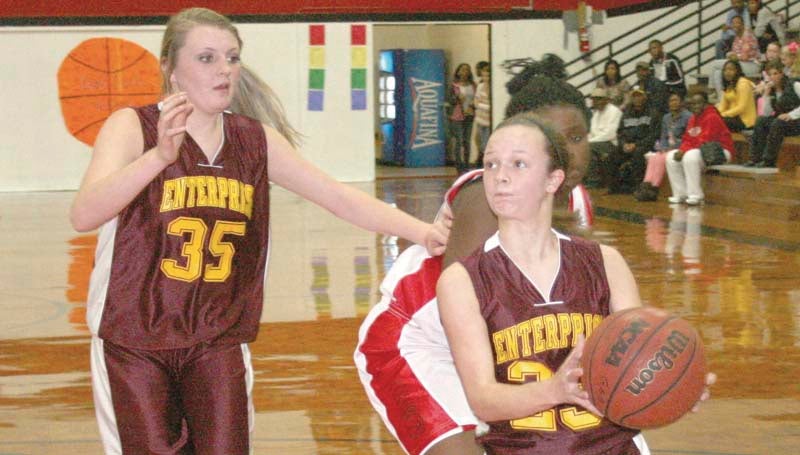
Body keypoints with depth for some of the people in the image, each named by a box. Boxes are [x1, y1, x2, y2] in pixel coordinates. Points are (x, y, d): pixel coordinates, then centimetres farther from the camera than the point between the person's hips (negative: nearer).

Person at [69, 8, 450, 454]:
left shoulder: (257, 140, 1)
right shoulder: (132, 127, -12)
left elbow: (338, 196, -1)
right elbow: (83, 215, -26)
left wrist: (420, 230, -15)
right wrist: (160, 155, -42)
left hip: (218, 342, 3)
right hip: (134, 344, -3)